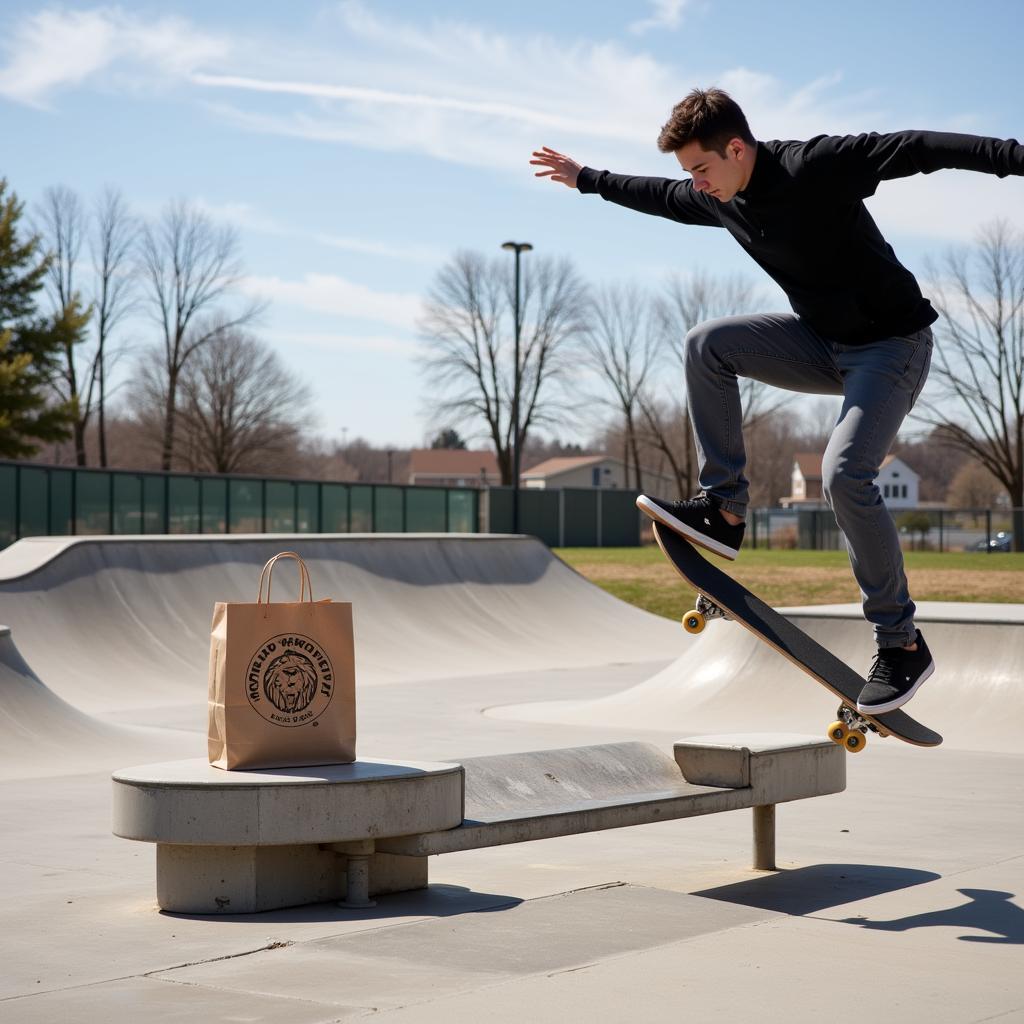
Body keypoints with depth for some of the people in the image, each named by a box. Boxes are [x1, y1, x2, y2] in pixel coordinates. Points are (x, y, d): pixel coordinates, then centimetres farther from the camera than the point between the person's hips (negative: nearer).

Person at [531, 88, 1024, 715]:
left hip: (892, 345, -8)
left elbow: (916, 150, -29)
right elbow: (658, 196, 22)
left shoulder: (816, 167, -23)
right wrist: (586, 179, 34)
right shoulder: (717, 198, 1)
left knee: (844, 475, -24)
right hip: (825, 343, 8)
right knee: (708, 344, -7)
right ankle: (725, 510, -2)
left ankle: (902, 643, -11)